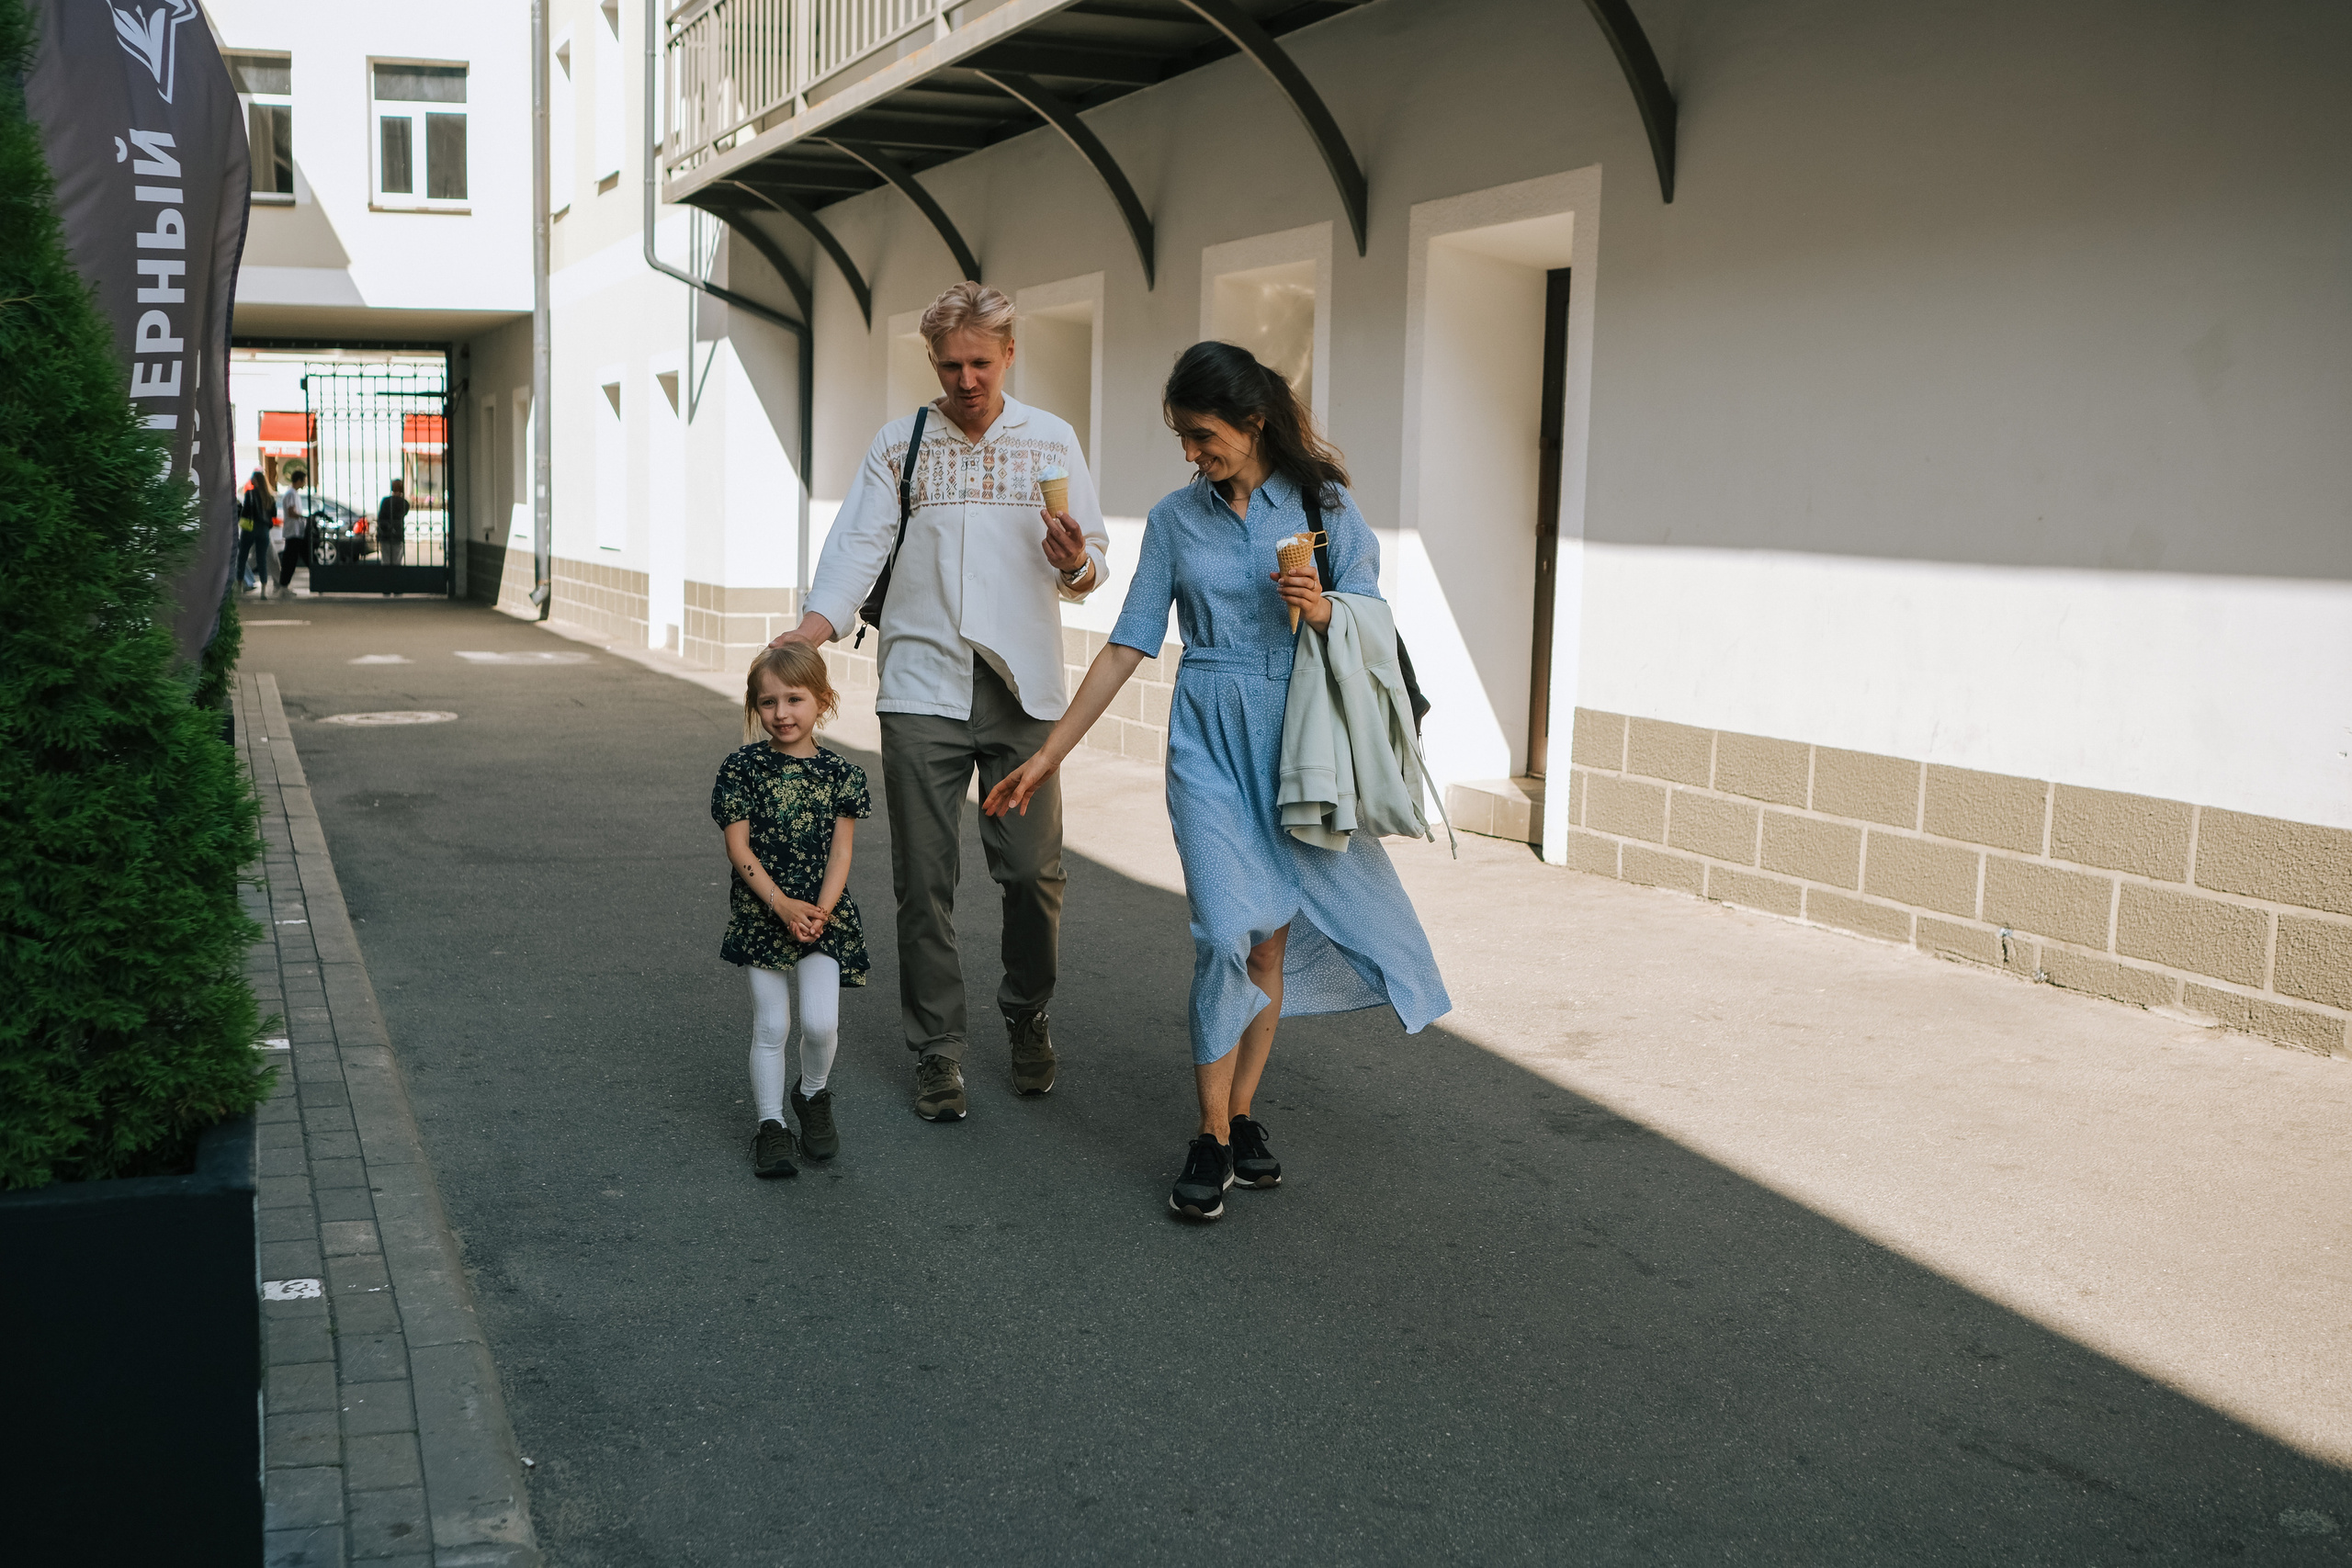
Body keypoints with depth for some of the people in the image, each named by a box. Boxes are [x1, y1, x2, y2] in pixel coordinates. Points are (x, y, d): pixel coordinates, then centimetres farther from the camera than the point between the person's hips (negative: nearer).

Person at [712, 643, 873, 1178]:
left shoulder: (841, 773, -1)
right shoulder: (741, 768, -5)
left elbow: (841, 851, -1)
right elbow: (739, 847, -7)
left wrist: (821, 909, -15)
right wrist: (782, 904, -17)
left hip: (824, 911, 1)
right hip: (760, 912, -1)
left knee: (821, 1022, -8)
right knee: (770, 1025, 2)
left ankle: (814, 1095, 22)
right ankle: (771, 1125, 17)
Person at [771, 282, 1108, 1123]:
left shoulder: (1052, 440, 11)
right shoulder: (898, 445, 10)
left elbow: (1092, 566, 10)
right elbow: (860, 544, -1)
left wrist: (1073, 562, -14)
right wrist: (815, 624, -19)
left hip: (1022, 687, 0)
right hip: (922, 685, 0)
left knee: (1032, 869, 1)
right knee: (925, 879, 0)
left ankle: (1028, 1016, 26)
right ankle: (937, 1051, 12)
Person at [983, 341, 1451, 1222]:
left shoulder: (1322, 504, 1)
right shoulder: (1176, 518, 6)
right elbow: (1128, 645, 8)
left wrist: (1323, 613, -21)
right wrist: (1050, 753, 7)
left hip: (1300, 738, 0)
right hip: (1209, 742, 0)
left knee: (1273, 937, 4)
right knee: (1228, 928, -13)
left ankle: (1241, 1114, 19)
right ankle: (1212, 1138, -4)